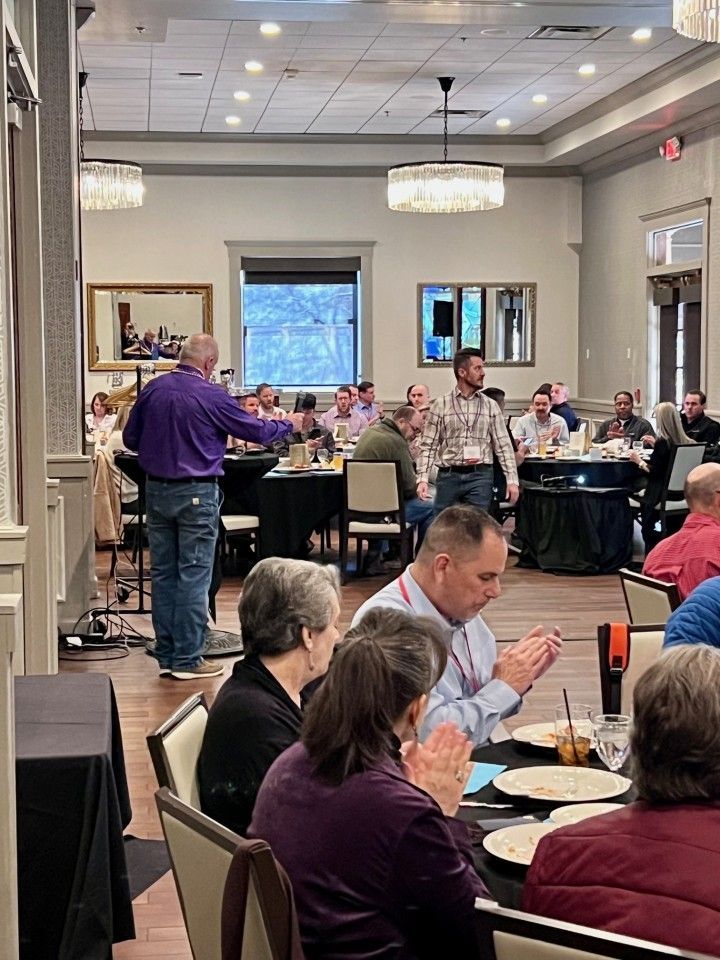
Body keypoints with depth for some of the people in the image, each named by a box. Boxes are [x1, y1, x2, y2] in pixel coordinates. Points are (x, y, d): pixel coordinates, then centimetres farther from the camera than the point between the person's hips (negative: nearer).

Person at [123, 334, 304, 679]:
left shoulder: (152, 390, 2)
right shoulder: (211, 396, -12)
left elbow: (130, 439, 10)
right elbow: (256, 431, -3)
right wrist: (289, 424, 14)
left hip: (157, 490, 6)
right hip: (196, 494, -5)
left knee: (163, 573, 11)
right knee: (194, 575, 0)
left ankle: (167, 656, 16)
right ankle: (187, 659, 1)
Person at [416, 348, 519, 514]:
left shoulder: (490, 406, 8)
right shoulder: (440, 405, 4)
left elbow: (503, 446, 7)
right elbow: (428, 446, 2)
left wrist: (512, 480, -2)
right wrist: (422, 479, -9)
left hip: (480, 476, 1)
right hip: (448, 476, -1)